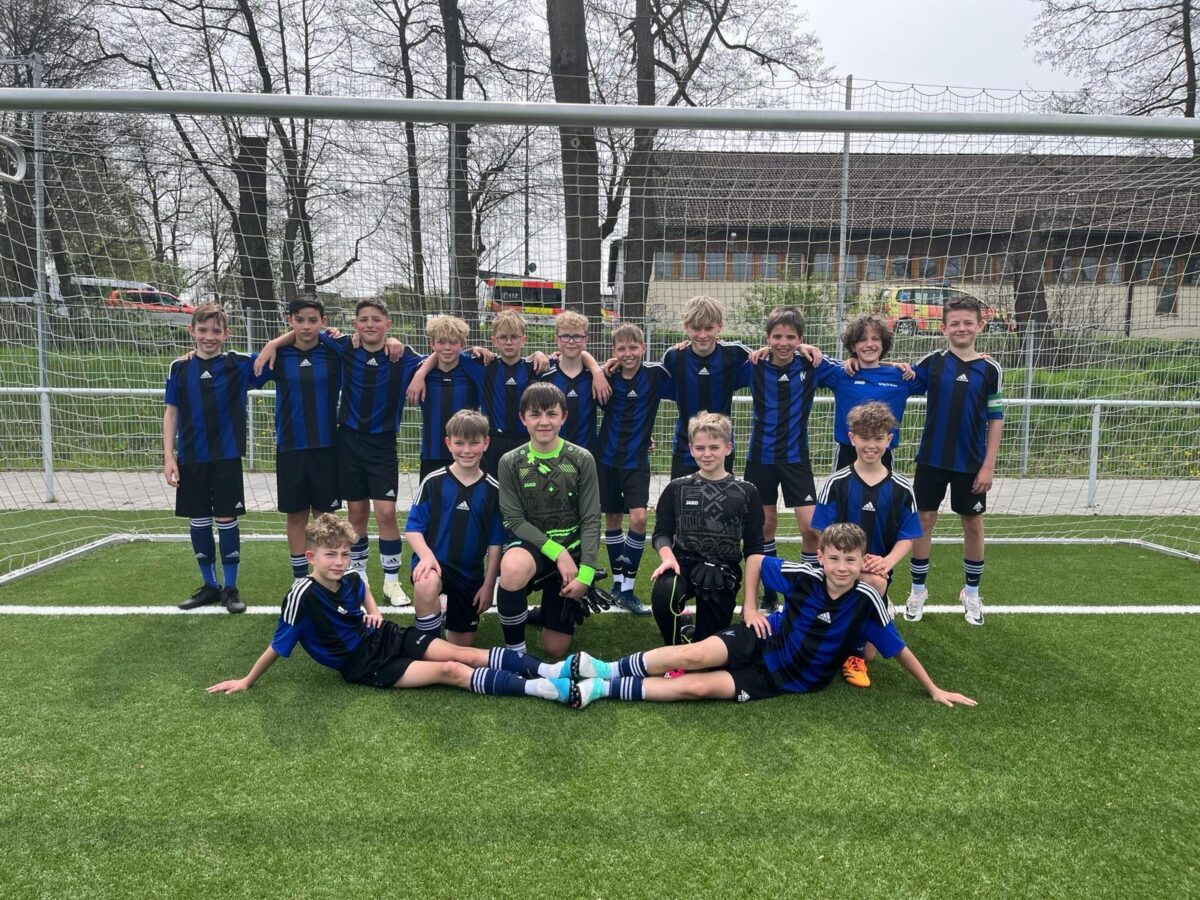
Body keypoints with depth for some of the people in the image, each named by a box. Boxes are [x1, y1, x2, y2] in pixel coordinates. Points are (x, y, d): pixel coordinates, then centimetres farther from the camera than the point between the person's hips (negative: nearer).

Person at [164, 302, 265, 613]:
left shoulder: (238, 364, -4)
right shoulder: (179, 368, 1)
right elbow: (171, 413, 5)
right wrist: (169, 456, 0)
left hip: (226, 458, -2)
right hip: (191, 459, 2)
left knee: (226, 520, 3)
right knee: (198, 521, 9)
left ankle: (231, 588, 16)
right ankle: (210, 586, 24)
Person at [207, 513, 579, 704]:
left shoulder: (350, 578, 0)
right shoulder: (304, 595, -19)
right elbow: (279, 644, -9)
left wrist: (374, 611, 7)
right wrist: (247, 681, -2)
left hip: (387, 637, 7)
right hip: (366, 666, -6)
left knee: (463, 653, -10)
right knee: (451, 671, -20)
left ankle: (553, 670, -18)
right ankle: (548, 690, -31)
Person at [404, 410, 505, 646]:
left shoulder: (493, 490, -1)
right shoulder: (433, 482, -6)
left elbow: (495, 542, 3)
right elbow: (413, 528, -5)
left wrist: (489, 584, 1)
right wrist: (426, 555, -23)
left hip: (471, 573, 3)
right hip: (435, 562, -3)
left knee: (463, 644, 10)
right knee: (426, 585, -39)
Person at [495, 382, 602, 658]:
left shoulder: (582, 460, -5)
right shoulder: (510, 463, -5)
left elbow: (591, 520, -6)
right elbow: (514, 521, -9)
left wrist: (585, 575, -16)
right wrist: (557, 552, -20)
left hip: (572, 550, 1)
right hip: (531, 545, -1)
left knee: (556, 648, 1)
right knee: (513, 567, -40)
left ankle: (573, 600, 35)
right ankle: (515, 651, -17)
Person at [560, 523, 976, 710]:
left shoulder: (866, 601, -16)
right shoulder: (804, 575, -13)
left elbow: (899, 649, -5)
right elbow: (755, 559, 1)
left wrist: (933, 689, 0)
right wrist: (750, 608, -1)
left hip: (787, 680, -1)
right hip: (764, 640, 1)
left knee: (697, 687, -21)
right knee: (694, 655, -27)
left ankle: (600, 690, -15)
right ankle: (605, 669, -14)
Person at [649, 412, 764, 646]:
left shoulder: (746, 493, 3)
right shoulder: (677, 488, 6)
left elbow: (753, 546, 5)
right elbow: (662, 532, 7)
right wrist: (668, 557, -15)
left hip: (724, 570, 0)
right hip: (684, 563, 0)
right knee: (663, 594, -33)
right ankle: (676, 646, -3)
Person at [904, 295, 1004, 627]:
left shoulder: (990, 369, -4)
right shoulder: (934, 361, -2)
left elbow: (996, 419, -2)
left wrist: (989, 465, -6)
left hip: (971, 463, 0)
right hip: (931, 459, 1)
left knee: (973, 524, 9)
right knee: (924, 520, 5)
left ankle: (972, 593, 26)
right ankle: (918, 590, 19)